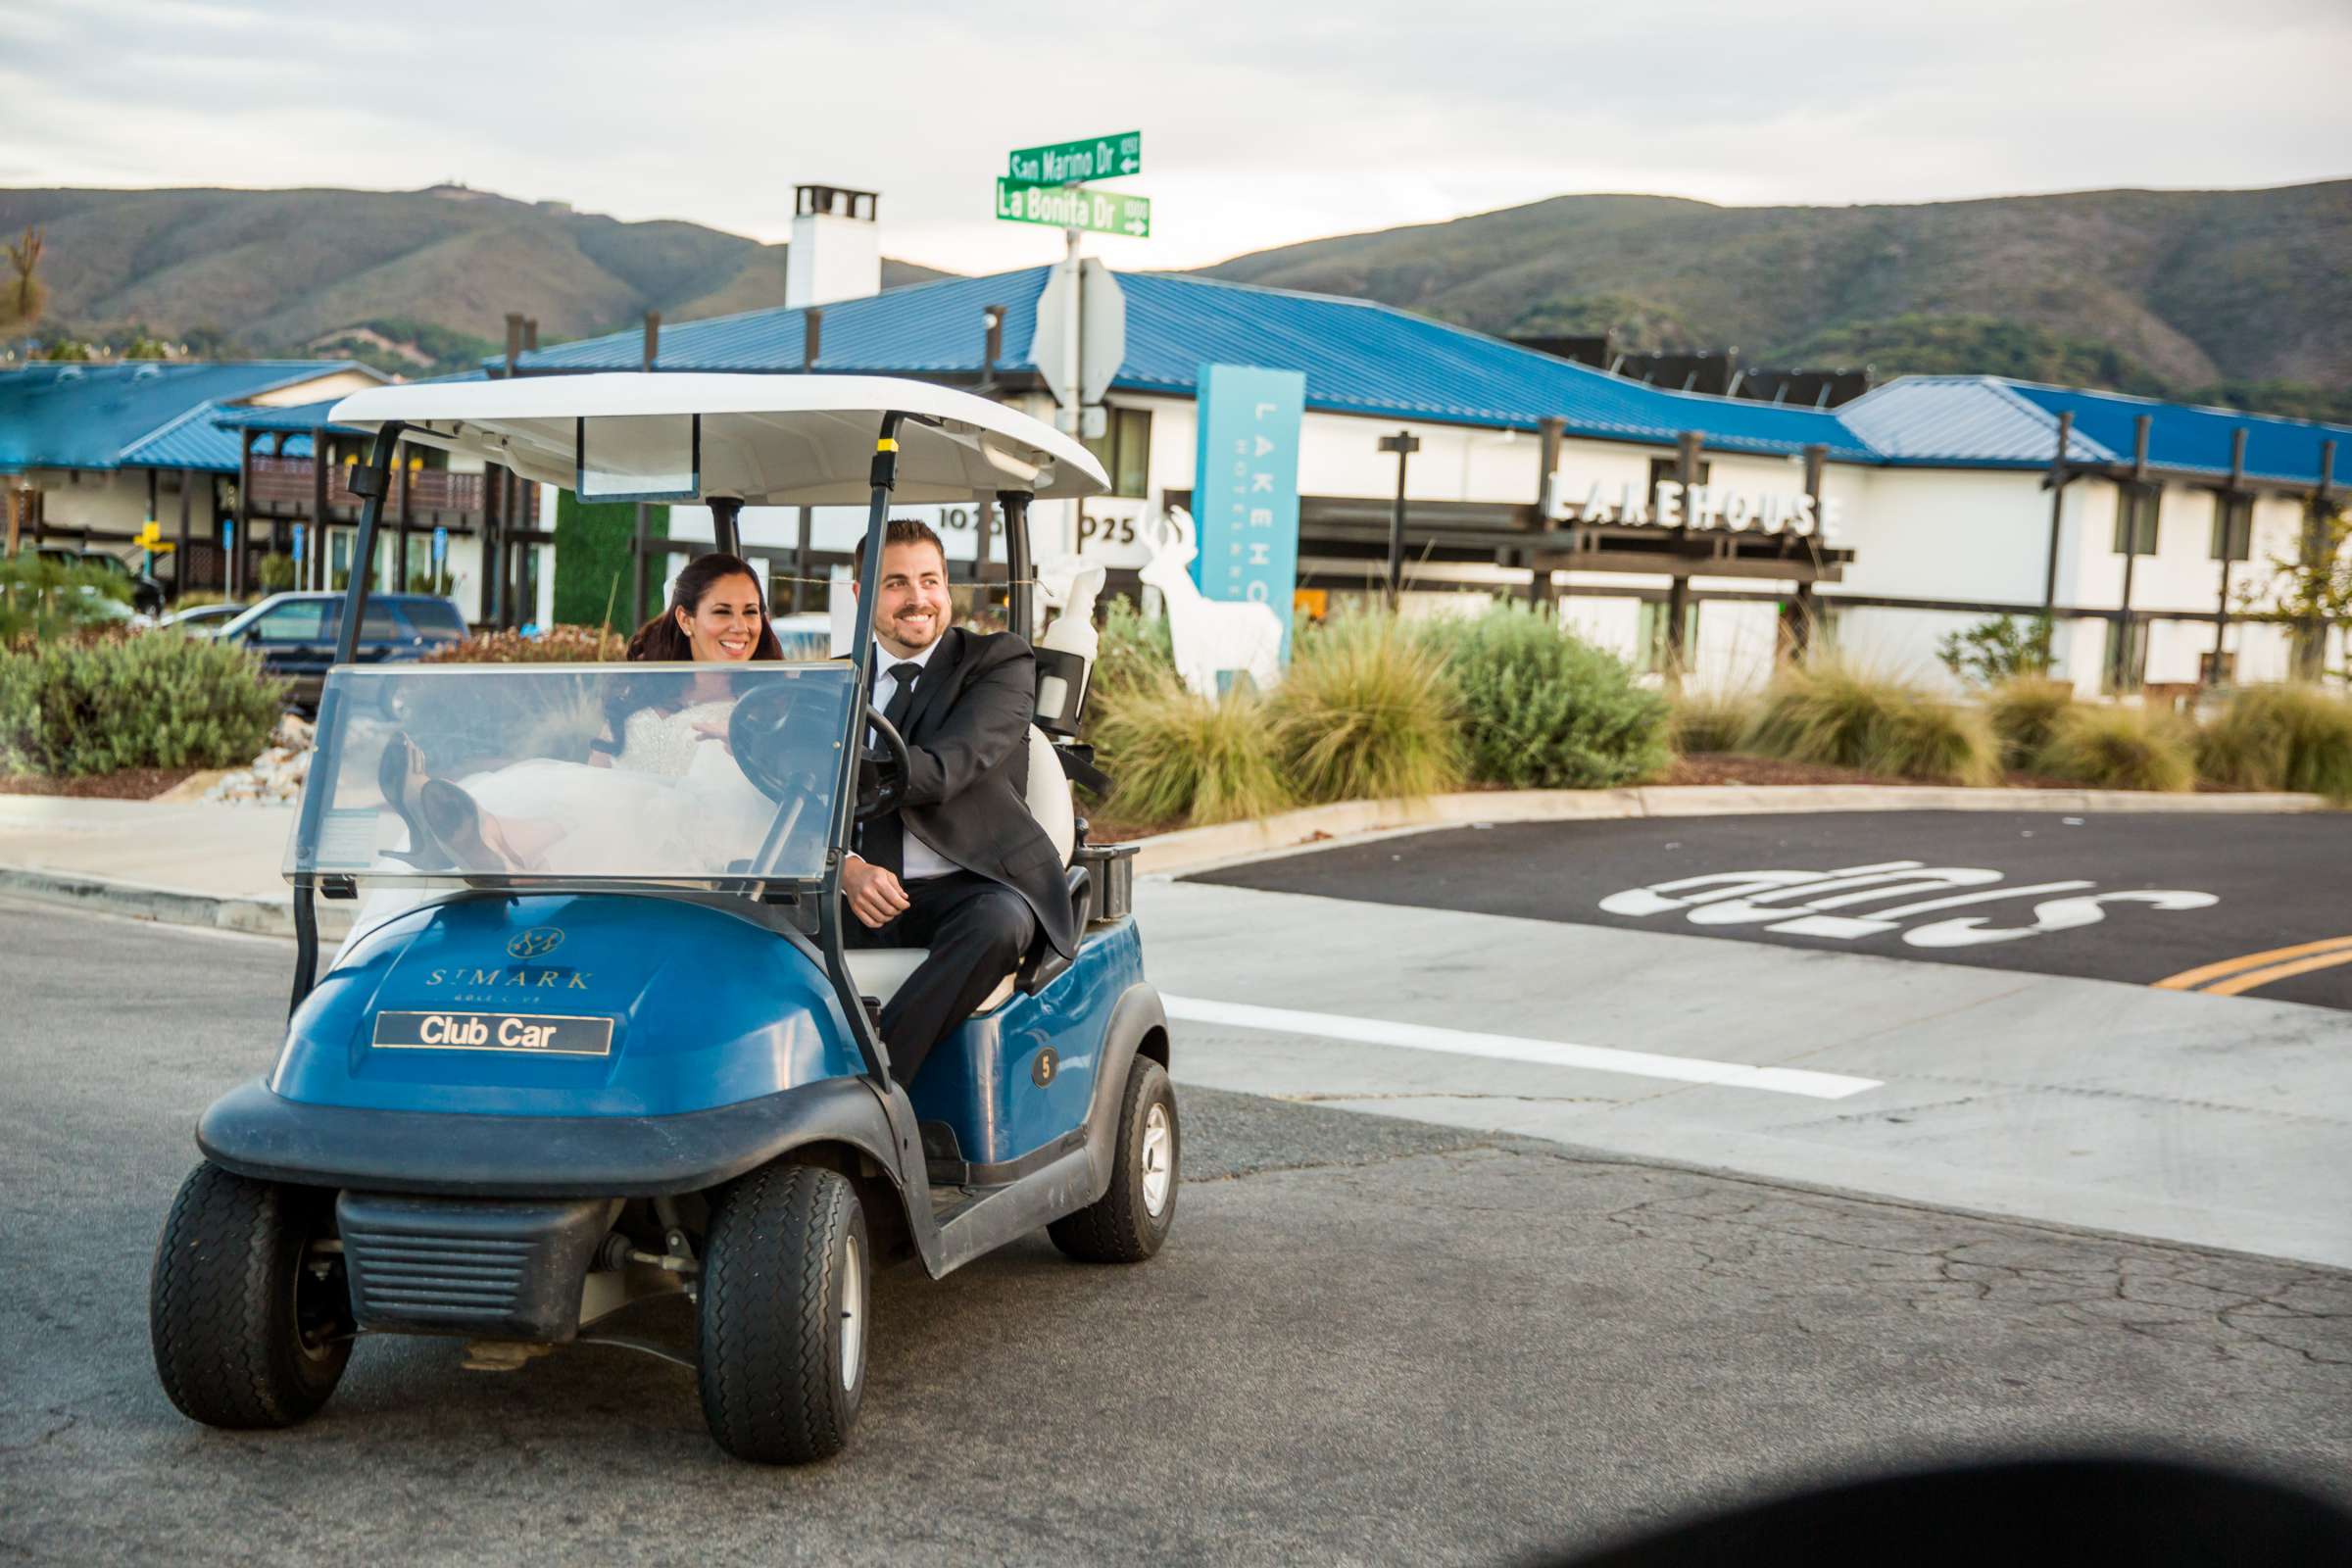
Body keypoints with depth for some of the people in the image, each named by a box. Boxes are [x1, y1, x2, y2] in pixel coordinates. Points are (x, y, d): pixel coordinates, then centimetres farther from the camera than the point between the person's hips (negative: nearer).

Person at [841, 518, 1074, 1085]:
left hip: (967, 890, -3)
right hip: (867, 894, 3)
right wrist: (847, 869, -19)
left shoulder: (1001, 663, 2)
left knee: (998, 922, -37)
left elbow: (941, 772, -15)